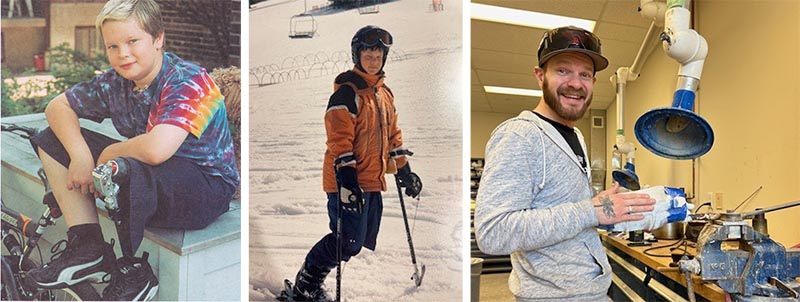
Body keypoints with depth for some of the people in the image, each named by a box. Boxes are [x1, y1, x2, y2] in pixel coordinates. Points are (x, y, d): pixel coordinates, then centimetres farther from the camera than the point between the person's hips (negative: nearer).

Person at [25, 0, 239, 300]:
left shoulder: (189, 82, -22)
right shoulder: (115, 82, 2)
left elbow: (155, 149, -36)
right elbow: (57, 106, 11)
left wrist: (109, 154, -14)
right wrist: (80, 155, -7)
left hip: (207, 191, -8)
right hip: (154, 185, 8)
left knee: (127, 169, -38)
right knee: (52, 140, 7)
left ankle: (133, 272, -11)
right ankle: (87, 247, 3)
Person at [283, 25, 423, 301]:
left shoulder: (385, 93, 16)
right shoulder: (347, 92, -10)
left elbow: (392, 135, 22)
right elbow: (339, 138, -18)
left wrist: (404, 171, 20)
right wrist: (346, 178, -25)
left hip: (373, 181, 9)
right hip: (349, 181, -9)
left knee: (364, 241, 10)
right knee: (349, 243, -10)